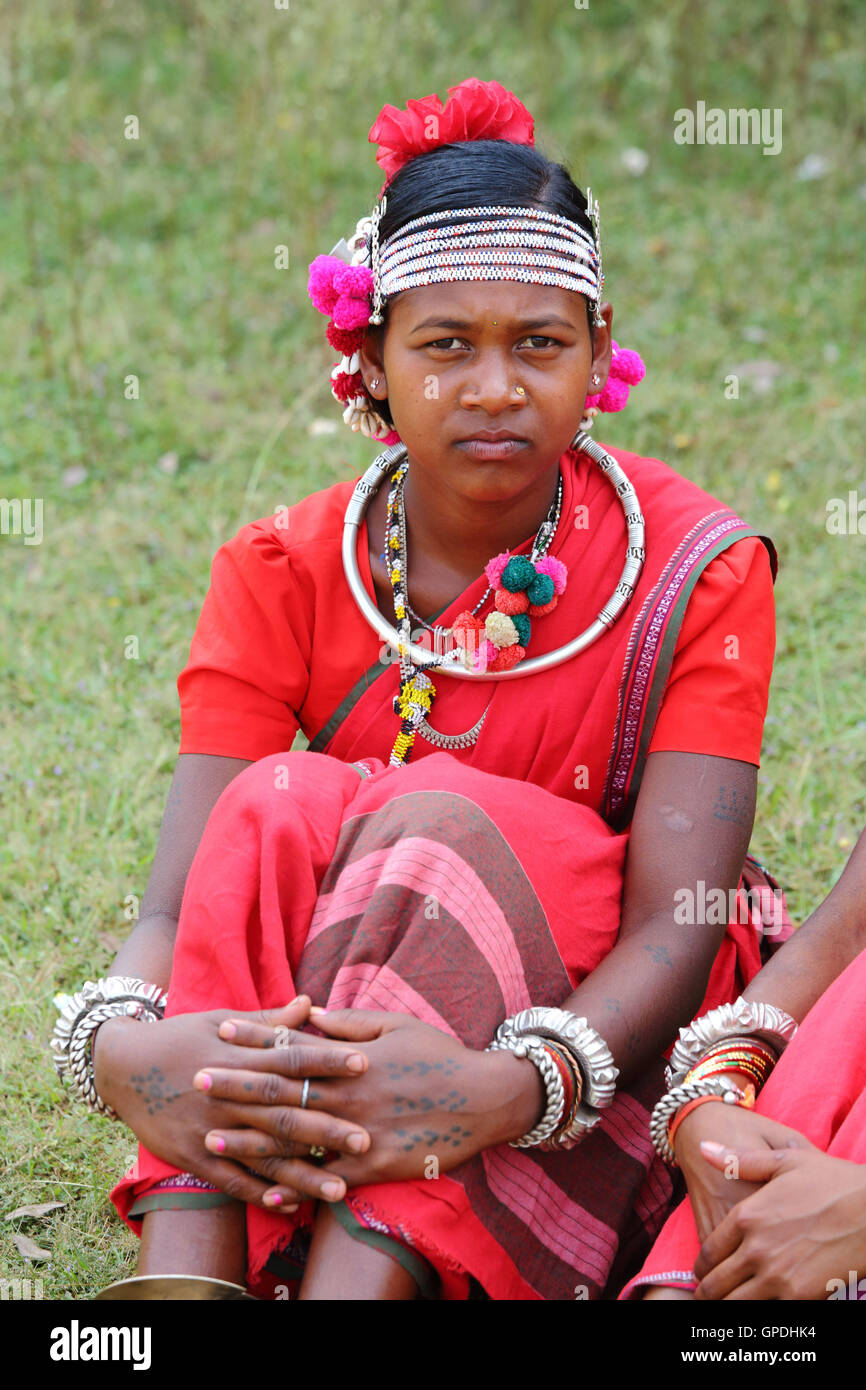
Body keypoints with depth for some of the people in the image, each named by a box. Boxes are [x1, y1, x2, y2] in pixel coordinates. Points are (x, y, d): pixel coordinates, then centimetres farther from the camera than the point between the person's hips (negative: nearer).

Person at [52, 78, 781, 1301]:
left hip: (602, 1037, -2)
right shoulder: (283, 572, -5)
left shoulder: (695, 570, -11)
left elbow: (678, 924, -22)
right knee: (282, 807, -28)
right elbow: (178, 907, -15)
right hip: (338, 1001, 2)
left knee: (444, 825, -31)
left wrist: (508, 1089, -43)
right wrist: (121, 1047, -41)